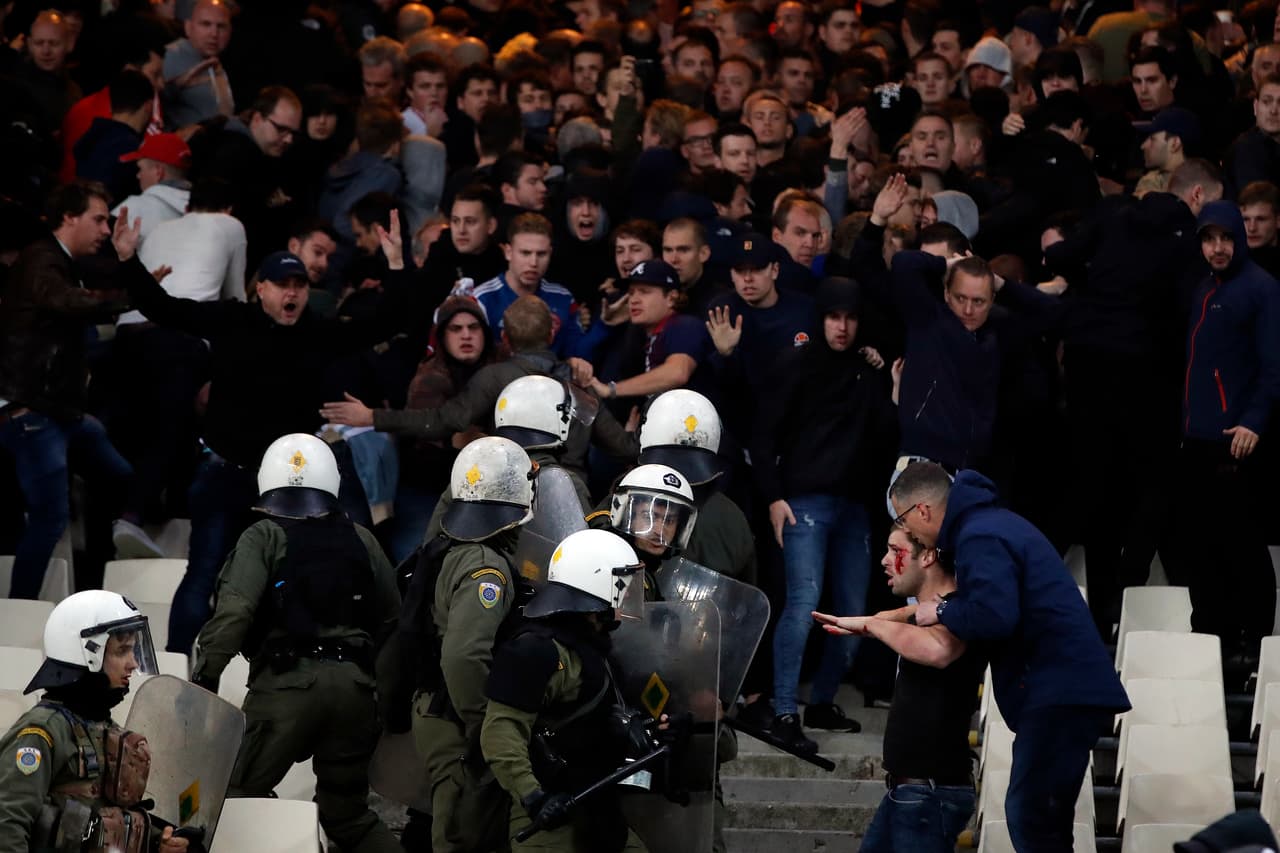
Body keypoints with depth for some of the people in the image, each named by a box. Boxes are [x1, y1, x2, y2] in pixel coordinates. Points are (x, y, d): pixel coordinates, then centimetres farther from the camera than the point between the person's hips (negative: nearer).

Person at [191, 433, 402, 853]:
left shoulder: (263, 539, -1)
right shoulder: (361, 540, 12)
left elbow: (234, 611, -13)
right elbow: (392, 617, 13)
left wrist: (204, 677, -9)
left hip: (288, 684, -5)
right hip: (353, 684, 5)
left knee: (243, 797, 2)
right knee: (347, 811, 15)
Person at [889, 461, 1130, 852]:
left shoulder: (980, 539, -14)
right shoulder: (991, 522, 20)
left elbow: (994, 615, -27)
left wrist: (943, 611, -9)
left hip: (1058, 692, -11)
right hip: (1069, 686, 11)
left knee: (1030, 818, -12)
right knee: (1040, 819, 14)